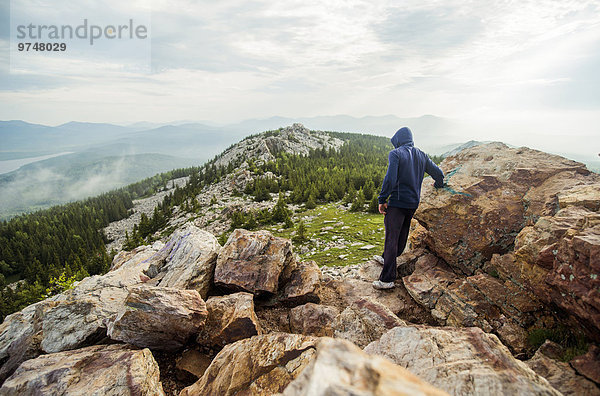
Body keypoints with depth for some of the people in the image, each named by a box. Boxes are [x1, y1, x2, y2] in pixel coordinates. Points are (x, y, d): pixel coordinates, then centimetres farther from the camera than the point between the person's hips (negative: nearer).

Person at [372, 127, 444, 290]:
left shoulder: (395, 154, -9)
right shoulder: (421, 155, 10)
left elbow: (390, 178, -22)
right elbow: (438, 174, 18)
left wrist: (382, 200, -15)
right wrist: (438, 185, 40)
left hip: (397, 202, -7)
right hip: (414, 203, 7)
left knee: (391, 238, -6)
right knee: (402, 234, 21)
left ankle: (387, 279, -4)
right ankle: (388, 258, 39)